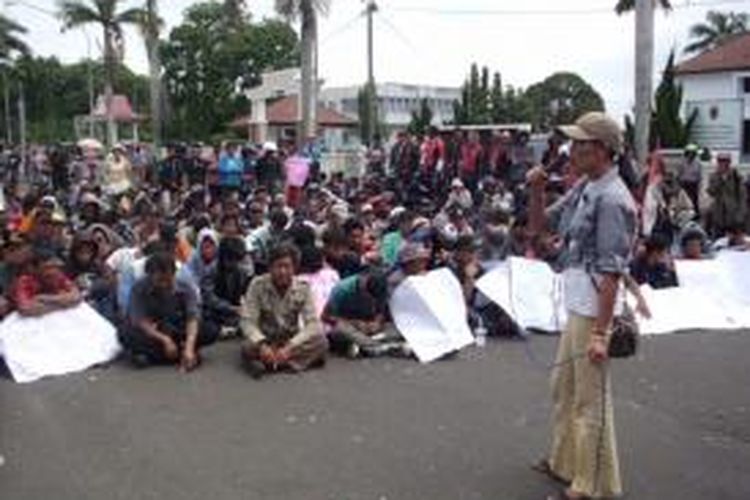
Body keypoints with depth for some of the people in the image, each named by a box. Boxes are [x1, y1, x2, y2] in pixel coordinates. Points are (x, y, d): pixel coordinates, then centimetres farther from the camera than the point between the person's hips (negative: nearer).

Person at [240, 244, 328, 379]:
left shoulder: (303, 287, -12)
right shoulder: (258, 285, -14)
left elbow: (313, 324, -17)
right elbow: (248, 322, -17)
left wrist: (289, 347, -31)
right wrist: (262, 345, -35)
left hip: (291, 339, 1)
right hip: (265, 339, -1)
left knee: (321, 342, -27)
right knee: (248, 347, -34)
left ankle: (266, 363, -32)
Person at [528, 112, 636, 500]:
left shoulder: (612, 199, -20)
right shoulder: (584, 188, 7)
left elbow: (611, 273, -23)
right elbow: (542, 224, 18)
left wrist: (600, 333, -24)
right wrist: (536, 191, -1)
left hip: (595, 310, -10)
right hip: (576, 305, 10)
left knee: (591, 399, 2)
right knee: (563, 387, 23)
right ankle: (565, 461, 41)